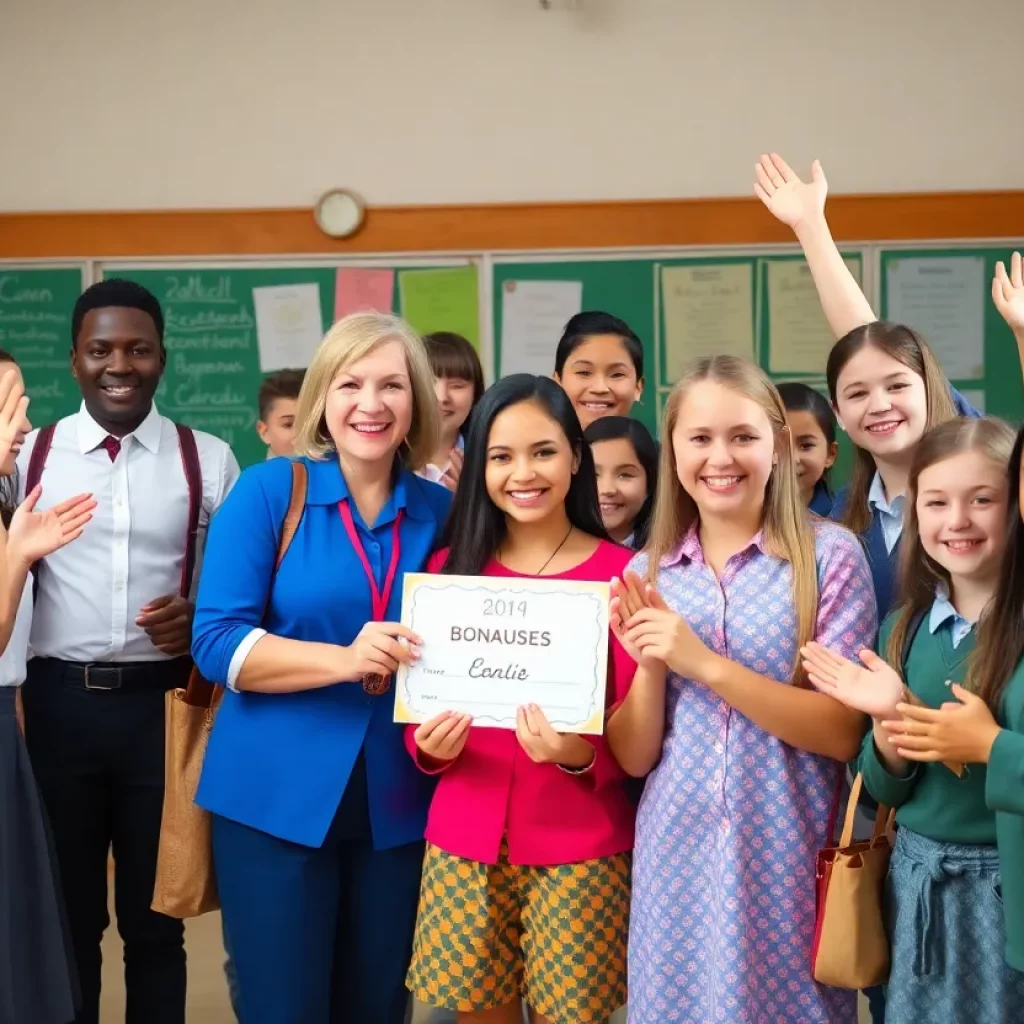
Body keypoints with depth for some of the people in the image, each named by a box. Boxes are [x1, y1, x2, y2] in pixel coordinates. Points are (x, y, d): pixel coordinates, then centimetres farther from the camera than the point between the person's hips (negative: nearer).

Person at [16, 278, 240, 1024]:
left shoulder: (209, 460, 2)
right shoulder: (29, 454, 5)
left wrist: (203, 616, -12)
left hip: (164, 702, 0)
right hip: (60, 702, 1)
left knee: (155, 916, 13)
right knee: (65, 912, 14)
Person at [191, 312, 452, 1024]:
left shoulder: (442, 510, 4)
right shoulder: (268, 490, -6)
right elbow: (216, 640, -13)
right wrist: (345, 659, -25)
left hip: (398, 802, 3)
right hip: (276, 795, -3)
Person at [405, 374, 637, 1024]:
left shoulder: (621, 573, -6)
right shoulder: (449, 569, 3)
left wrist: (576, 754, -22)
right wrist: (430, 743, -12)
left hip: (580, 849, -2)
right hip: (465, 842, 3)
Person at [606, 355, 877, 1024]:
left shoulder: (828, 553, -7)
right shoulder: (648, 574, 3)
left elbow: (845, 732, -13)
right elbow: (634, 757, 3)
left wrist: (704, 664, -20)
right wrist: (650, 666, -15)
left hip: (787, 859, -3)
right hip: (675, 858, 3)